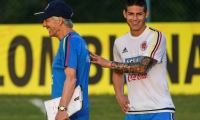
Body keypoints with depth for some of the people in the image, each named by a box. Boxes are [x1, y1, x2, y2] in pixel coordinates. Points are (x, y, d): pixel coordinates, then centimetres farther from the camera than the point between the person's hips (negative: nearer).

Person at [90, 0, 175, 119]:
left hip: (160, 110, -5)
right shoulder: (120, 42, 10)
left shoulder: (156, 36, -7)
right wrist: (119, 95, 7)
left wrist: (108, 64, -14)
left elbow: (142, 67, -18)